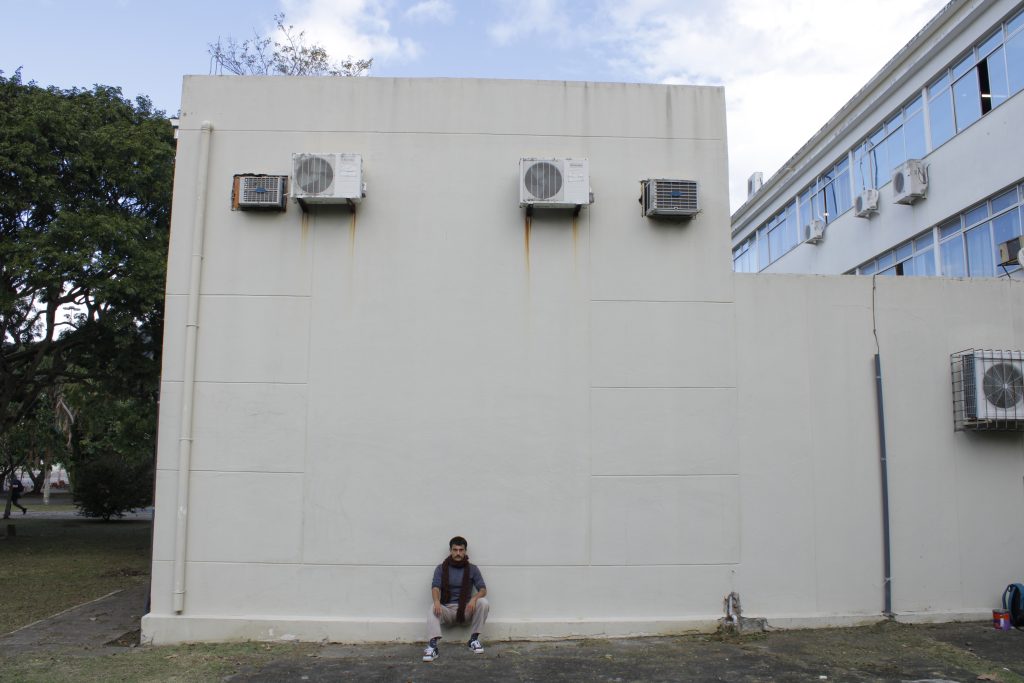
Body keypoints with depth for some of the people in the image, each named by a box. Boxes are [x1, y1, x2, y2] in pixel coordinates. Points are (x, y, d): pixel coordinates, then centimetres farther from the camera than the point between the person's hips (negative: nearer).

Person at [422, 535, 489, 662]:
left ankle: (473, 639, -14)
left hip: (466, 609, 1)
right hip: (447, 609, -1)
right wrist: (437, 601, -36)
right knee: (433, 608, -33)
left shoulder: (472, 569, 4)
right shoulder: (441, 568, 3)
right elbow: (435, 587, -11)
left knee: (483, 603, -27)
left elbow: (483, 590, -4)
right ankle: (432, 646, -48)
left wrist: (474, 599, -29)